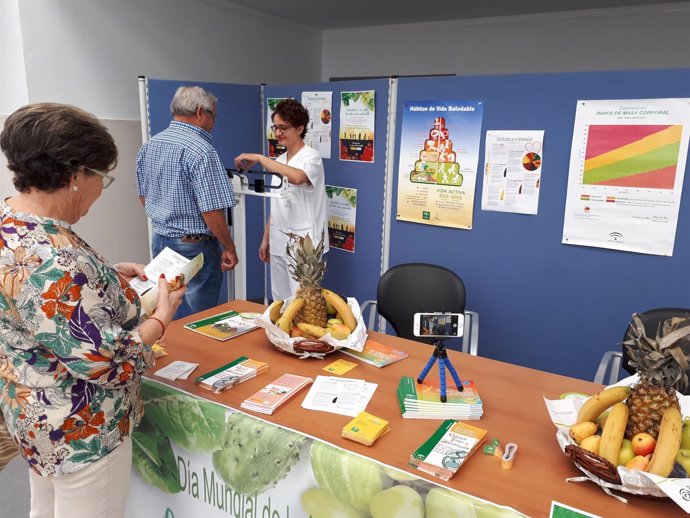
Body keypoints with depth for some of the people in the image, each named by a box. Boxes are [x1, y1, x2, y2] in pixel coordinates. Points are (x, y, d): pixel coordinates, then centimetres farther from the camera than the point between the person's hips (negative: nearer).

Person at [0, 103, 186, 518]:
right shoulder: (54, 260, -33)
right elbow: (103, 361, -28)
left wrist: (110, 273, 4)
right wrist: (162, 317, -15)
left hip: (34, 411, 9)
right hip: (79, 429, -9)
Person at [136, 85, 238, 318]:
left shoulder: (148, 147, 6)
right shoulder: (201, 151, -19)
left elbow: (143, 196, 16)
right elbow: (212, 211, -22)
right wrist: (229, 248, -11)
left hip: (159, 241, 8)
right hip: (194, 246, -8)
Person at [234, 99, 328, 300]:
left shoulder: (311, 157, -10)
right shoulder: (279, 162, 13)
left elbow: (296, 177, -34)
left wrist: (259, 158, -26)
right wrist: (266, 239, 15)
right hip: (278, 242, 7)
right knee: (280, 301, 11)